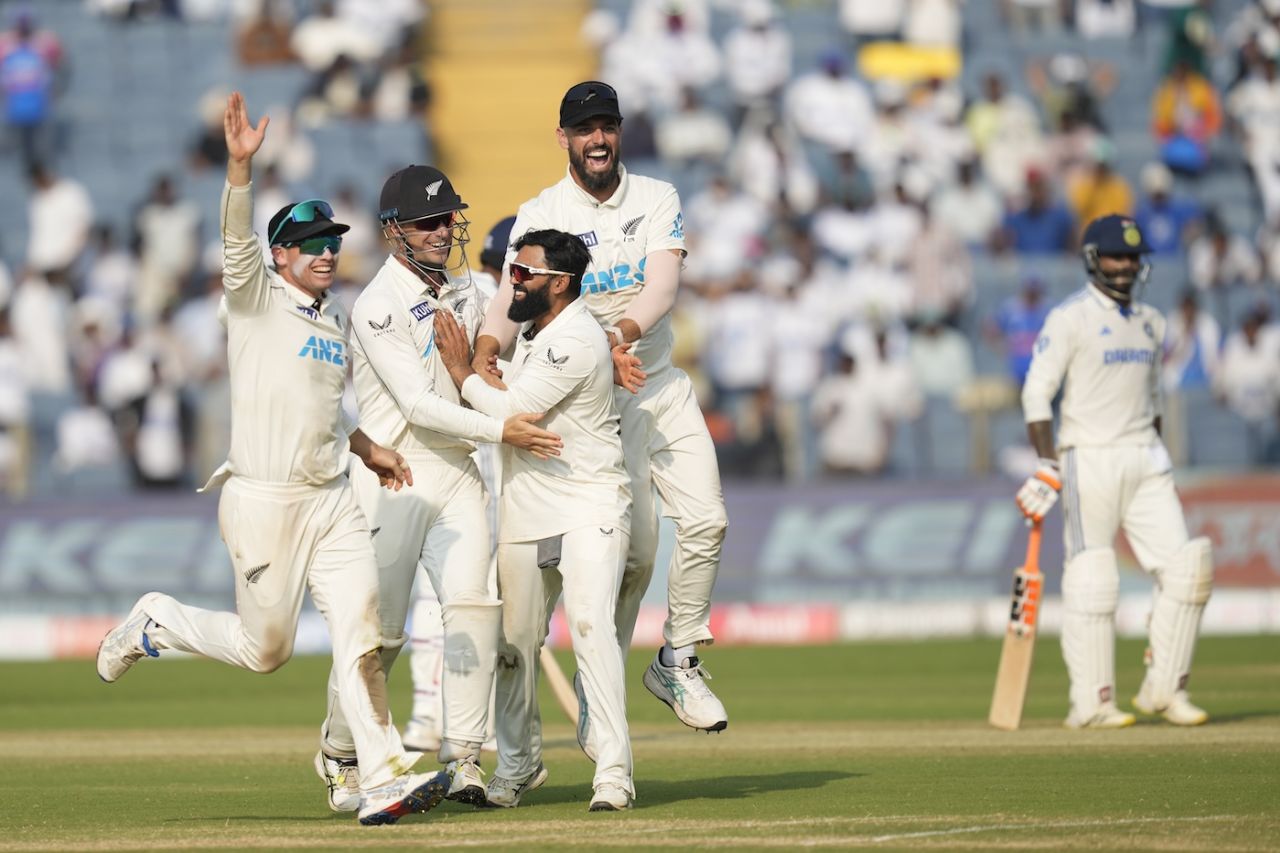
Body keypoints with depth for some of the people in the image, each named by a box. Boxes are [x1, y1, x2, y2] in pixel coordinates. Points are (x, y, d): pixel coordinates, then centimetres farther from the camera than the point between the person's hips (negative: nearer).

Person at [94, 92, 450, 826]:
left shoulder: (338, 315, 15)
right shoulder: (256, 298, -5)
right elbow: (238, 239, -24)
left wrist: (367, 448, 20)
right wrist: (241, 164, -37)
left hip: (333, 501, 6)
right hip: (264, 503, -6)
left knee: (361, 632, -7)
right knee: (265, 649, 1)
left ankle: (384, 779, -10)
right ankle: (156, 622, 27)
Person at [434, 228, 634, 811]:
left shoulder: (576, 341, -16)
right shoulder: (531, 330, 13)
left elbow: (510, 413, -18)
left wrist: (462, 373, -4)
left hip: (588, 512, -9)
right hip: (524, 516, 9)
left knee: (590, 626, -23)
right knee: (513, 645, 10)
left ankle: (613, 773, -26)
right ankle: (517, 766, 26)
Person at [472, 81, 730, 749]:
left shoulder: (657, 200, 5)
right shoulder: (540, 215, -3)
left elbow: (663, 284, -12)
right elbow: (513, 293, -19)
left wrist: (624, 333, -33)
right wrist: (484, 354, -40)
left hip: (662, 385, 3)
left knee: (704, 518, -11)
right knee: (632, 545, -10)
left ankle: (677, 660, 7)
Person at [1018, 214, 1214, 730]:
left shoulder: (1151, 323, 15)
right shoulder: (1070, 318, -5)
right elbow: (1037, 393, -10)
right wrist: (1048, 467, -17)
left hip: (1146, 460, 6)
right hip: (1090, 460, -6)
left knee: (1186, 566, -3)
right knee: (1092, 581, -5)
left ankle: (1163, 690, 5)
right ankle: (1090, 703, -1)